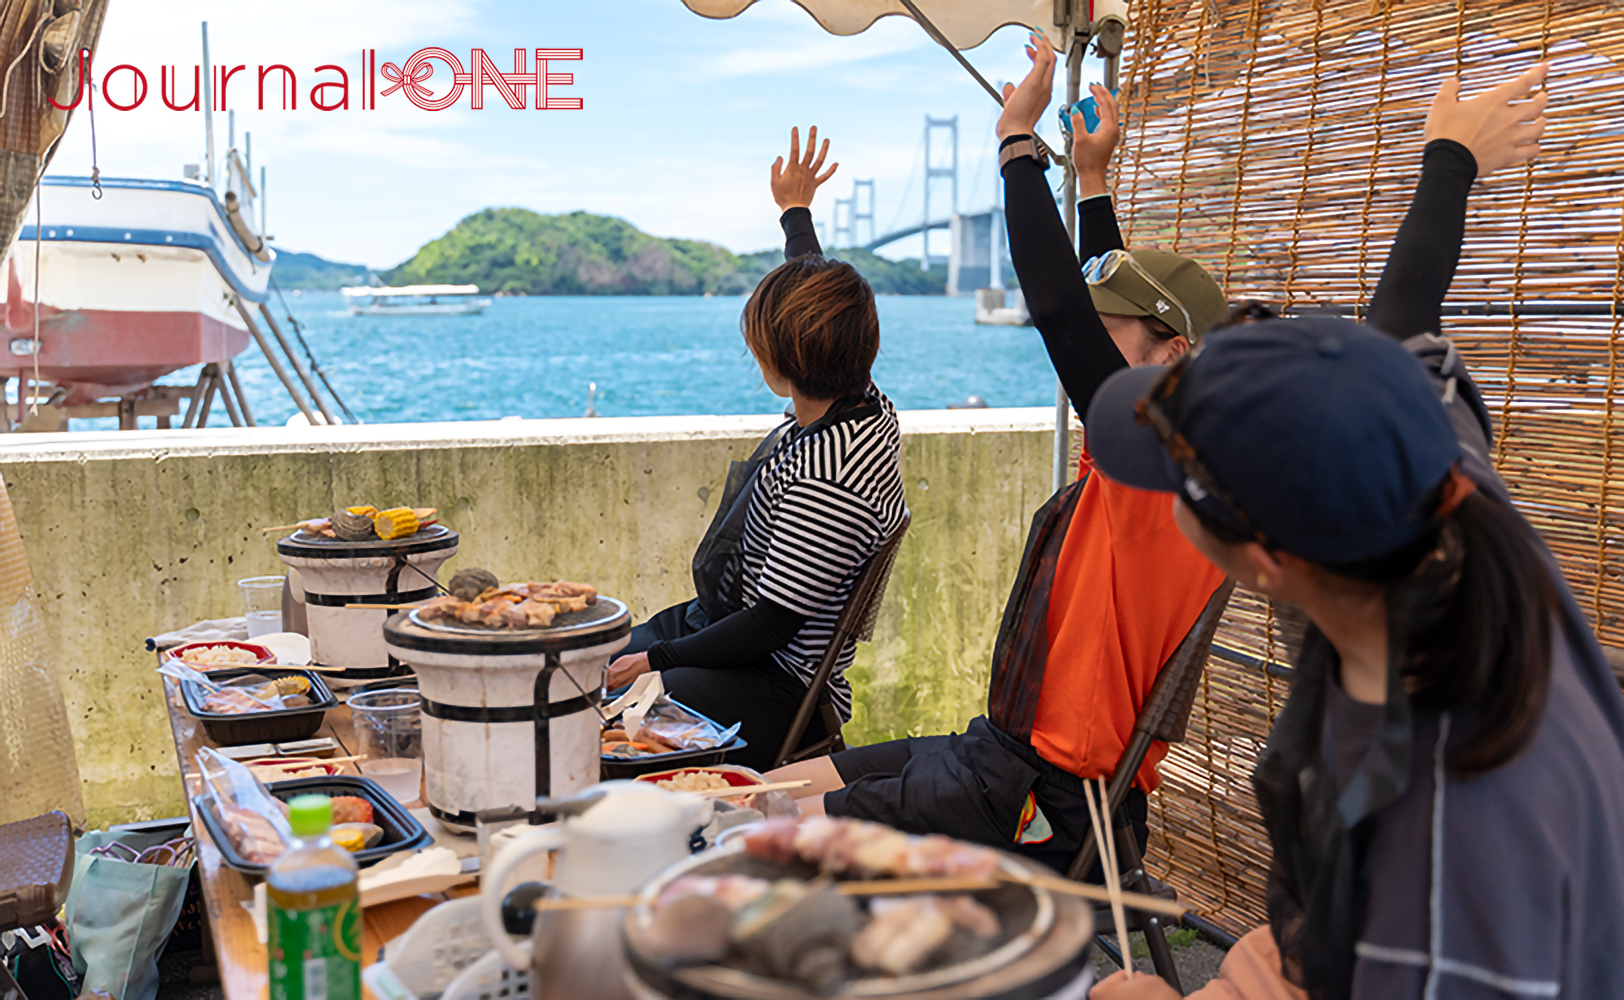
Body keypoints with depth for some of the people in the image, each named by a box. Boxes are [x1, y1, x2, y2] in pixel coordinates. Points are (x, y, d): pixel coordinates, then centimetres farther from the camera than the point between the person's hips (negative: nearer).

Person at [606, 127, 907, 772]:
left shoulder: (828, 478, -30)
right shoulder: (859, 403, 0)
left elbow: (770, 626, -24)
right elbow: (815, 298, 21)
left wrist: (655, 660, -12)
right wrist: (795, 211, 36)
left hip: (776, 692, -10)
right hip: (718, 627, 10)